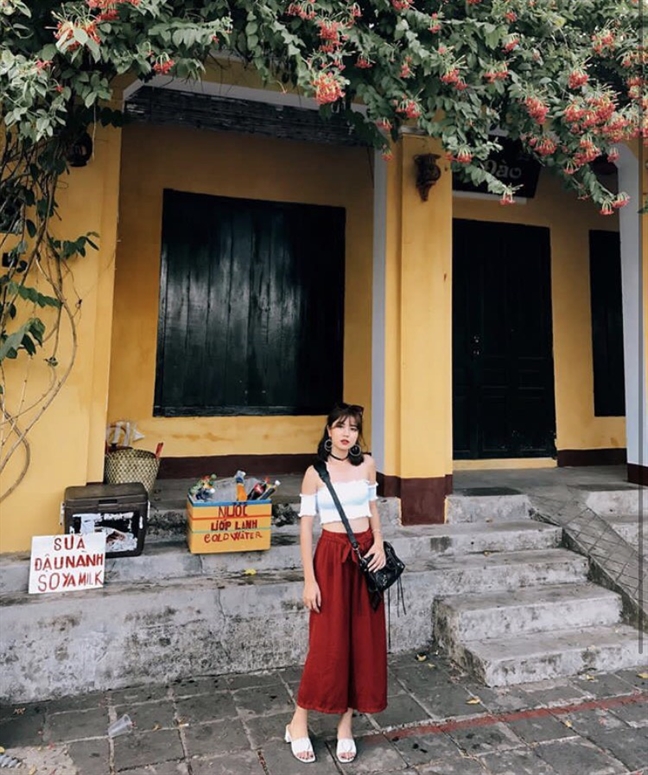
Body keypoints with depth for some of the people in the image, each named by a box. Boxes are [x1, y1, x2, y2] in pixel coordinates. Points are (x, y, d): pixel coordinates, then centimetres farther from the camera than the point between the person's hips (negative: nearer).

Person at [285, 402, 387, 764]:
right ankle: (299, 724, 21)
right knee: (328, 643, 0)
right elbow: (305, 526, -7)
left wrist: (379, 543, -1)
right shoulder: (316, 472, -7)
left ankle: (346, 725, 25)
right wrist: (309, 579, -10)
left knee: (364, 642, 8)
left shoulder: (367, 464, 3)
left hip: (364, 555, 4)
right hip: (332, 556, -4)